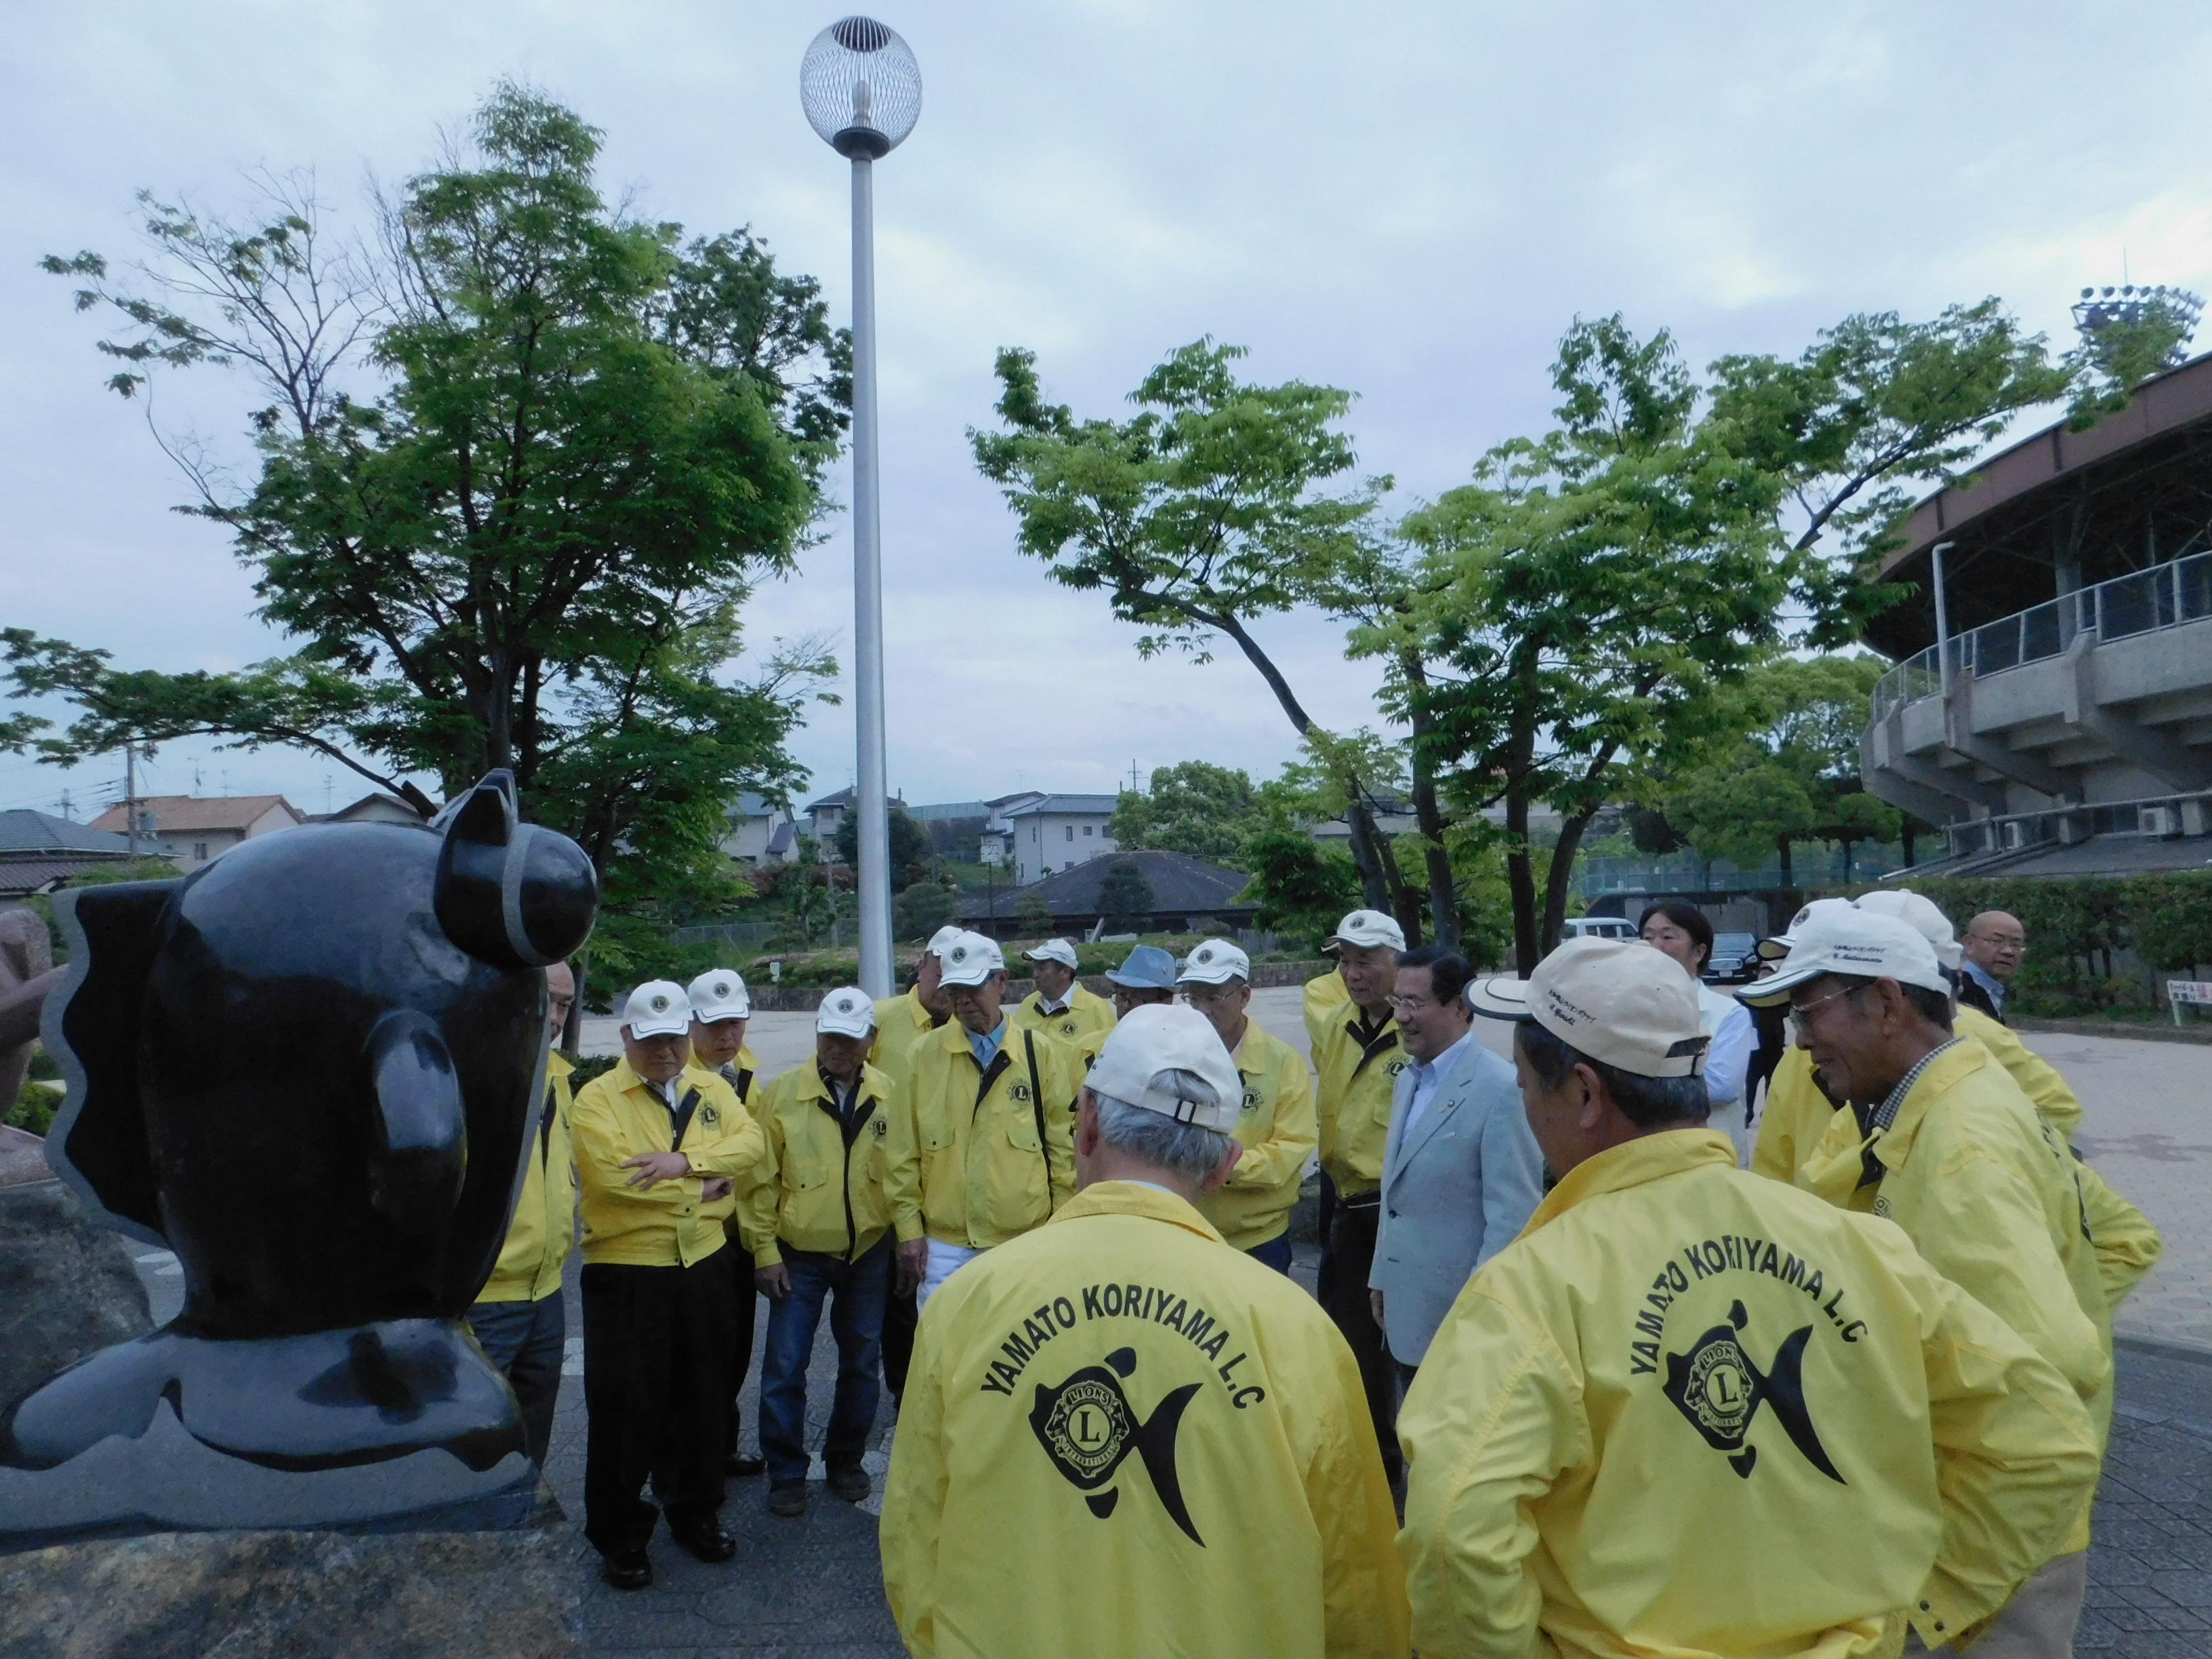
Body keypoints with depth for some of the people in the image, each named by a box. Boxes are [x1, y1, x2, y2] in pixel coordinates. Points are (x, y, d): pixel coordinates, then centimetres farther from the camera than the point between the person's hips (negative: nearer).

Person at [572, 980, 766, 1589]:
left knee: (704, 1397, 16)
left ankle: (696, 1512, 34)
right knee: (625, 1407, 4)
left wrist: (687, 1160, -26)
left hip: (703, 1265, 5)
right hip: (626, 1272, -4)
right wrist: (703, 1189, -14)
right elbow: (615, 1175, -22)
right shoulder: (597, 1098, -8)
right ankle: (620, 1535, 21)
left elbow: (750, 1141, -9)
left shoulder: (712, 1090, 7)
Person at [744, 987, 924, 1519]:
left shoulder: (887, 1094, -3)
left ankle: (846, 1460, 32)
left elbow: (900, 1169, -3)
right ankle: (786, 1472, 21)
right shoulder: (782, 1091, -9)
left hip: (869, 1251, 2)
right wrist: (765, 1249, -8)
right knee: (785, 1365, 3)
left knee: (861, 1362, 14)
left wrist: (909, 1229, -16)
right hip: (800, 1253, -2)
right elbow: (764, 1177, -7)